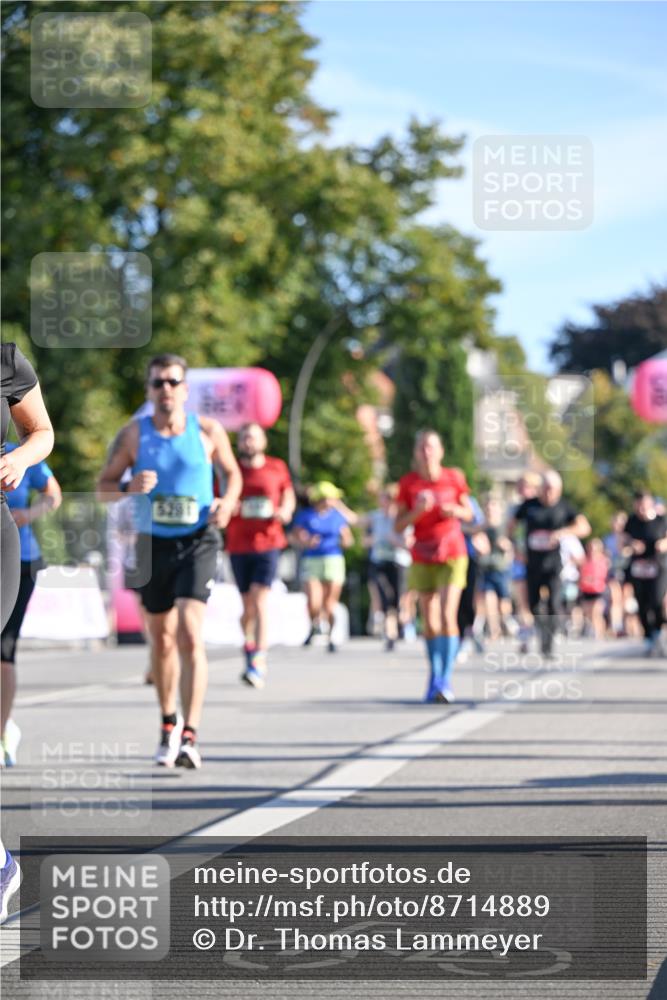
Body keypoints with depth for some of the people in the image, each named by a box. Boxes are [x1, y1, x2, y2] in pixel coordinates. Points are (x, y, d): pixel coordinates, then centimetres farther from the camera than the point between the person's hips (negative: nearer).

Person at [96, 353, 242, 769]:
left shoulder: (208, 431, -2)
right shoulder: (133, 434, -1)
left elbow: (233, 473, 13)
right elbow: (104, 486, 3)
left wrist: (228, 502, -7)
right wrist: (130, 487, -18)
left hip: (198, 542, -2)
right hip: (153, 544, 2)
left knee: (190, 634, -17)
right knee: (162, 640, 13)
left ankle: (189, 736, -20)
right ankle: (169, 724, 34)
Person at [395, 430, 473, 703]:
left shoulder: (454, 478, -2)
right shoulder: (408, 483, -2)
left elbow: (469, 513, 10)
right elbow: (399, 525, 0)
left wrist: (456, 511, -12)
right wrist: (417, 511, -18)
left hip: (452, 556, -2)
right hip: (422, 558, 2)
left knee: (448, 615, -15)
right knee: (429, 621, 6)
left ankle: (445, 680, -15)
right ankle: (434, 676, 20)